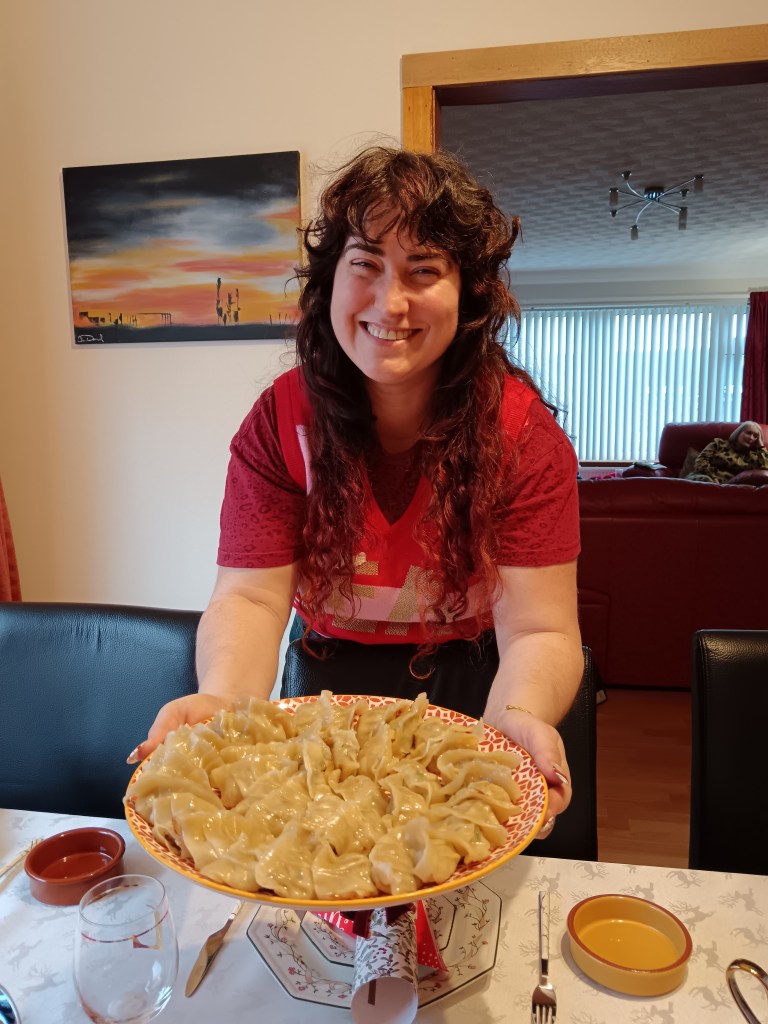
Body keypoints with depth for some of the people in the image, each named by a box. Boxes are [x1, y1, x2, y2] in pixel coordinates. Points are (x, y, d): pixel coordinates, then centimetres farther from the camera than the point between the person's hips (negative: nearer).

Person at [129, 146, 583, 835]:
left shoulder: (523, 434, -18)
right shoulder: (281, 422, -13)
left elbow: (539, 629, -22)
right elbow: (250, 596, -19)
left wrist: (519, 718, -43)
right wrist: (220, 700, -39)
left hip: (469, 689, 0)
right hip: (328, 689, 1)